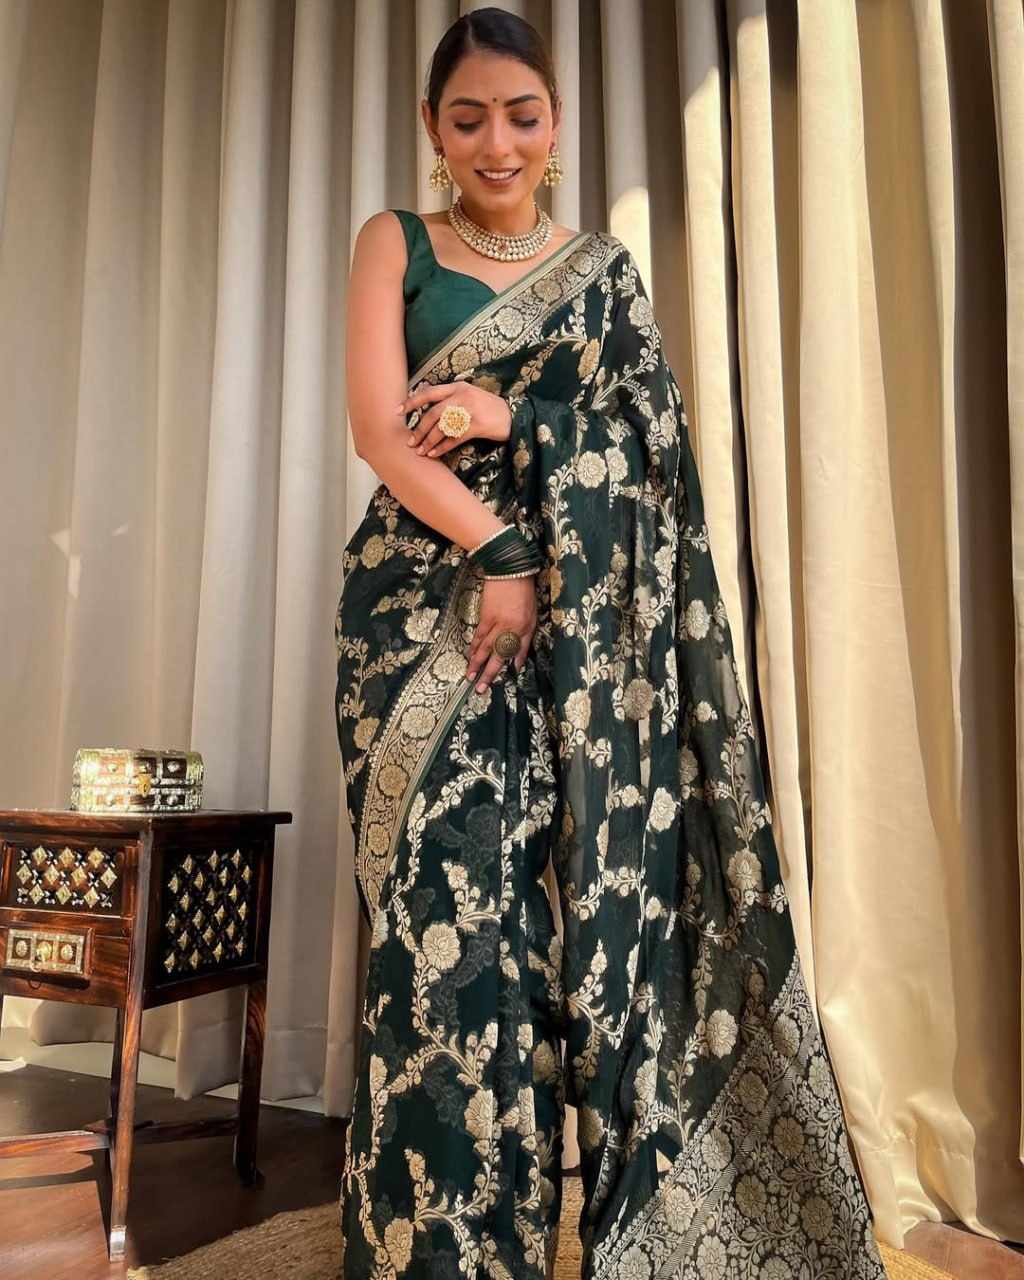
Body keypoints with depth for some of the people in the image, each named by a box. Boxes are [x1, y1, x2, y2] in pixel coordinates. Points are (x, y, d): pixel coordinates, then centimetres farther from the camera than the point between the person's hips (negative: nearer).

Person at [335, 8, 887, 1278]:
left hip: (576, 624, 2)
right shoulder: (396, 242, 12)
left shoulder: (604, 266, 19)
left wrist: (510, 421, -8)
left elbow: (647, 434, 7)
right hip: (430, 600, -2)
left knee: (591, 889, -3)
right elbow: (380, 430, -2)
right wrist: (493, 551, -14)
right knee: (450, 907, -9)